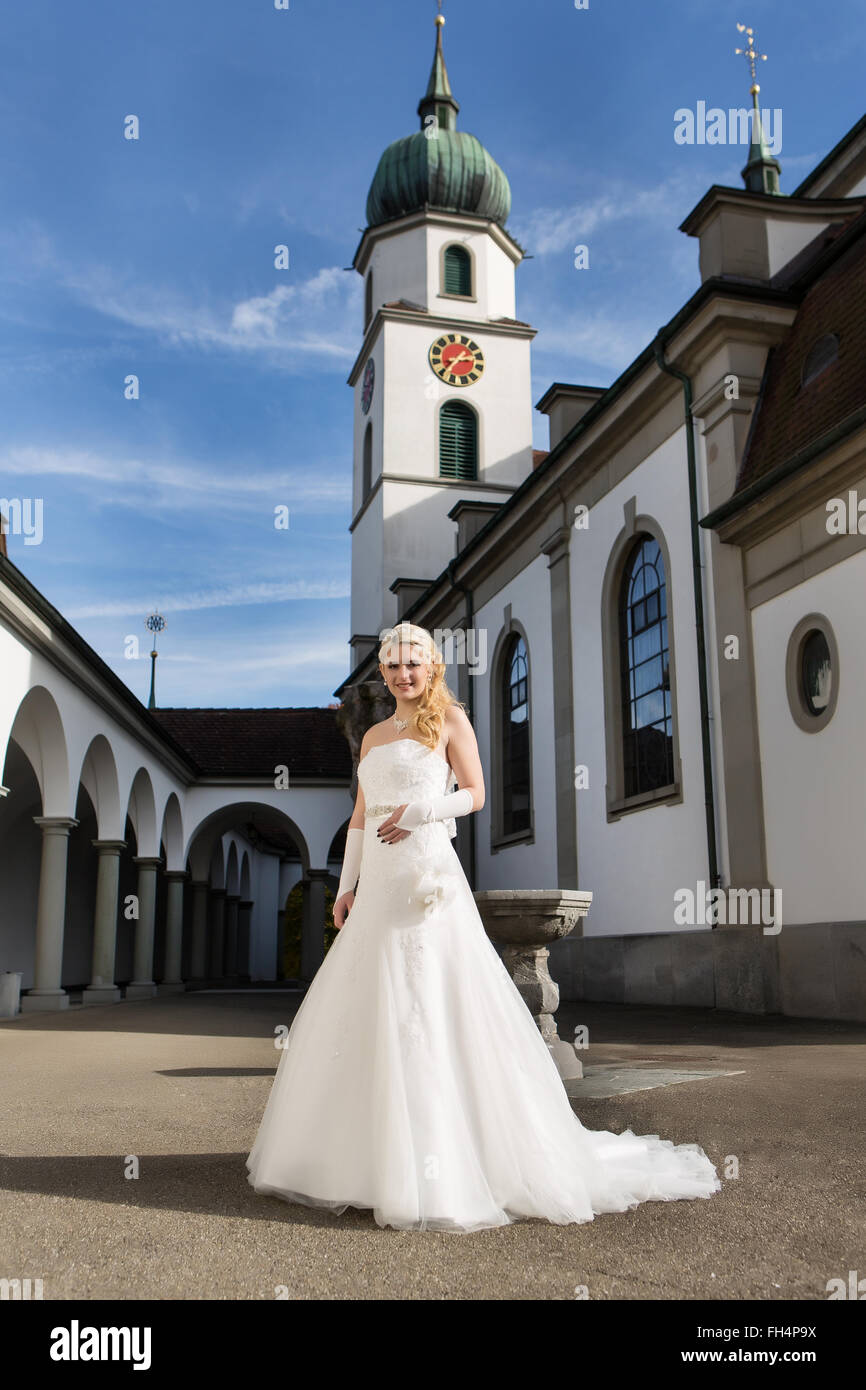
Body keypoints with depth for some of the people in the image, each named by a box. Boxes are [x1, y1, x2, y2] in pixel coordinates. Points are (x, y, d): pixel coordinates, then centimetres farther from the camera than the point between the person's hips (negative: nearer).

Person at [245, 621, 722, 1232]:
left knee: (433, 1009, -9)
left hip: (428, 881, -7)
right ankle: (365, 1152, 19)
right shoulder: (373, 735, 20)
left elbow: (475, 794, -2)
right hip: (379, 885, 7)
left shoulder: (448, 718, 4)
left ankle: (439, 1168, -2)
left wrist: (417, 811, -16)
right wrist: (347, 885, 11)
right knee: (360, 1012, 7)